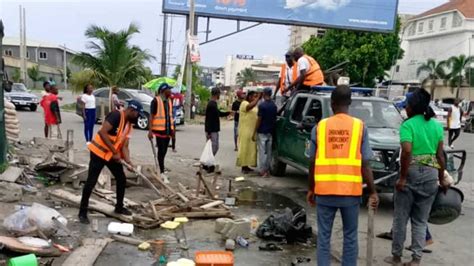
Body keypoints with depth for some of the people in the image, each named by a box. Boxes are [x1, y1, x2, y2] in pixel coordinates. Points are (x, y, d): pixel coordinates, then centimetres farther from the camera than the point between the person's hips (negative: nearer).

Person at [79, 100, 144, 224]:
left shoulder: (129, 124, 5)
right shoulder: (116, 115, -21)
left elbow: (124, 146, 2)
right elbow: (102, 133, -29)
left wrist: (128, 162, -14)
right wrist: (115, 152, -27)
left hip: (113, 155, 9)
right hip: (99, 152, -9)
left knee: (122, 179, 11)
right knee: (91, 182, -6)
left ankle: (119, 207, 28)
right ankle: (82, 212, 6)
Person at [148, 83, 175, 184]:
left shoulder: (169, 100, 12)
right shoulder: (156, 100, -9)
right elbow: (152, 116, -10)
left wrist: (172, 128, 17)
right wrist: (150, 130, -14)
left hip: (168, 129, 7)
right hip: (159, 129, -7)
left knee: (164, 151, 14)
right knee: (161, 151, -4)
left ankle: (161, 169, 26)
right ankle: (162, 173, 0)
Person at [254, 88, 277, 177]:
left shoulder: (262, 105, -14)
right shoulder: (274, 105, 5)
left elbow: (259, 119, -14)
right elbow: (274, 118, 11)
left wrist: (255, 132, -9)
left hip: (262, 132, -6)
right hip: (270, 131, 6)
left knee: (262, 151, -2)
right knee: (269, 151, 11)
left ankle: (263, 170, 0)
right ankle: (267, 169, 18)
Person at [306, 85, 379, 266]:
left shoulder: (320, 127, 1)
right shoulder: (360, 127, -2)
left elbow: (312, 163, 4)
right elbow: (365, 165, -4)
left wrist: (311, 189, 14)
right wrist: (372, 192, 5)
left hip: (324, 191, 1)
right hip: (351, 191, 0)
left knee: (323, 236, 10)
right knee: (350, 237, 13)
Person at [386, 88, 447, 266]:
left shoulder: (408, 125, -9)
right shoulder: (437, 126, 7)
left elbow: (406, 152, -21)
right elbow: (440, 155, 8)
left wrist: (402, 177, -15)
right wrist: (442, 179, 17)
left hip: (412, 173, -5)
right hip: (431, 174, 5)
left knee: (401, 218, 8)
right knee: (421, 220, 12)